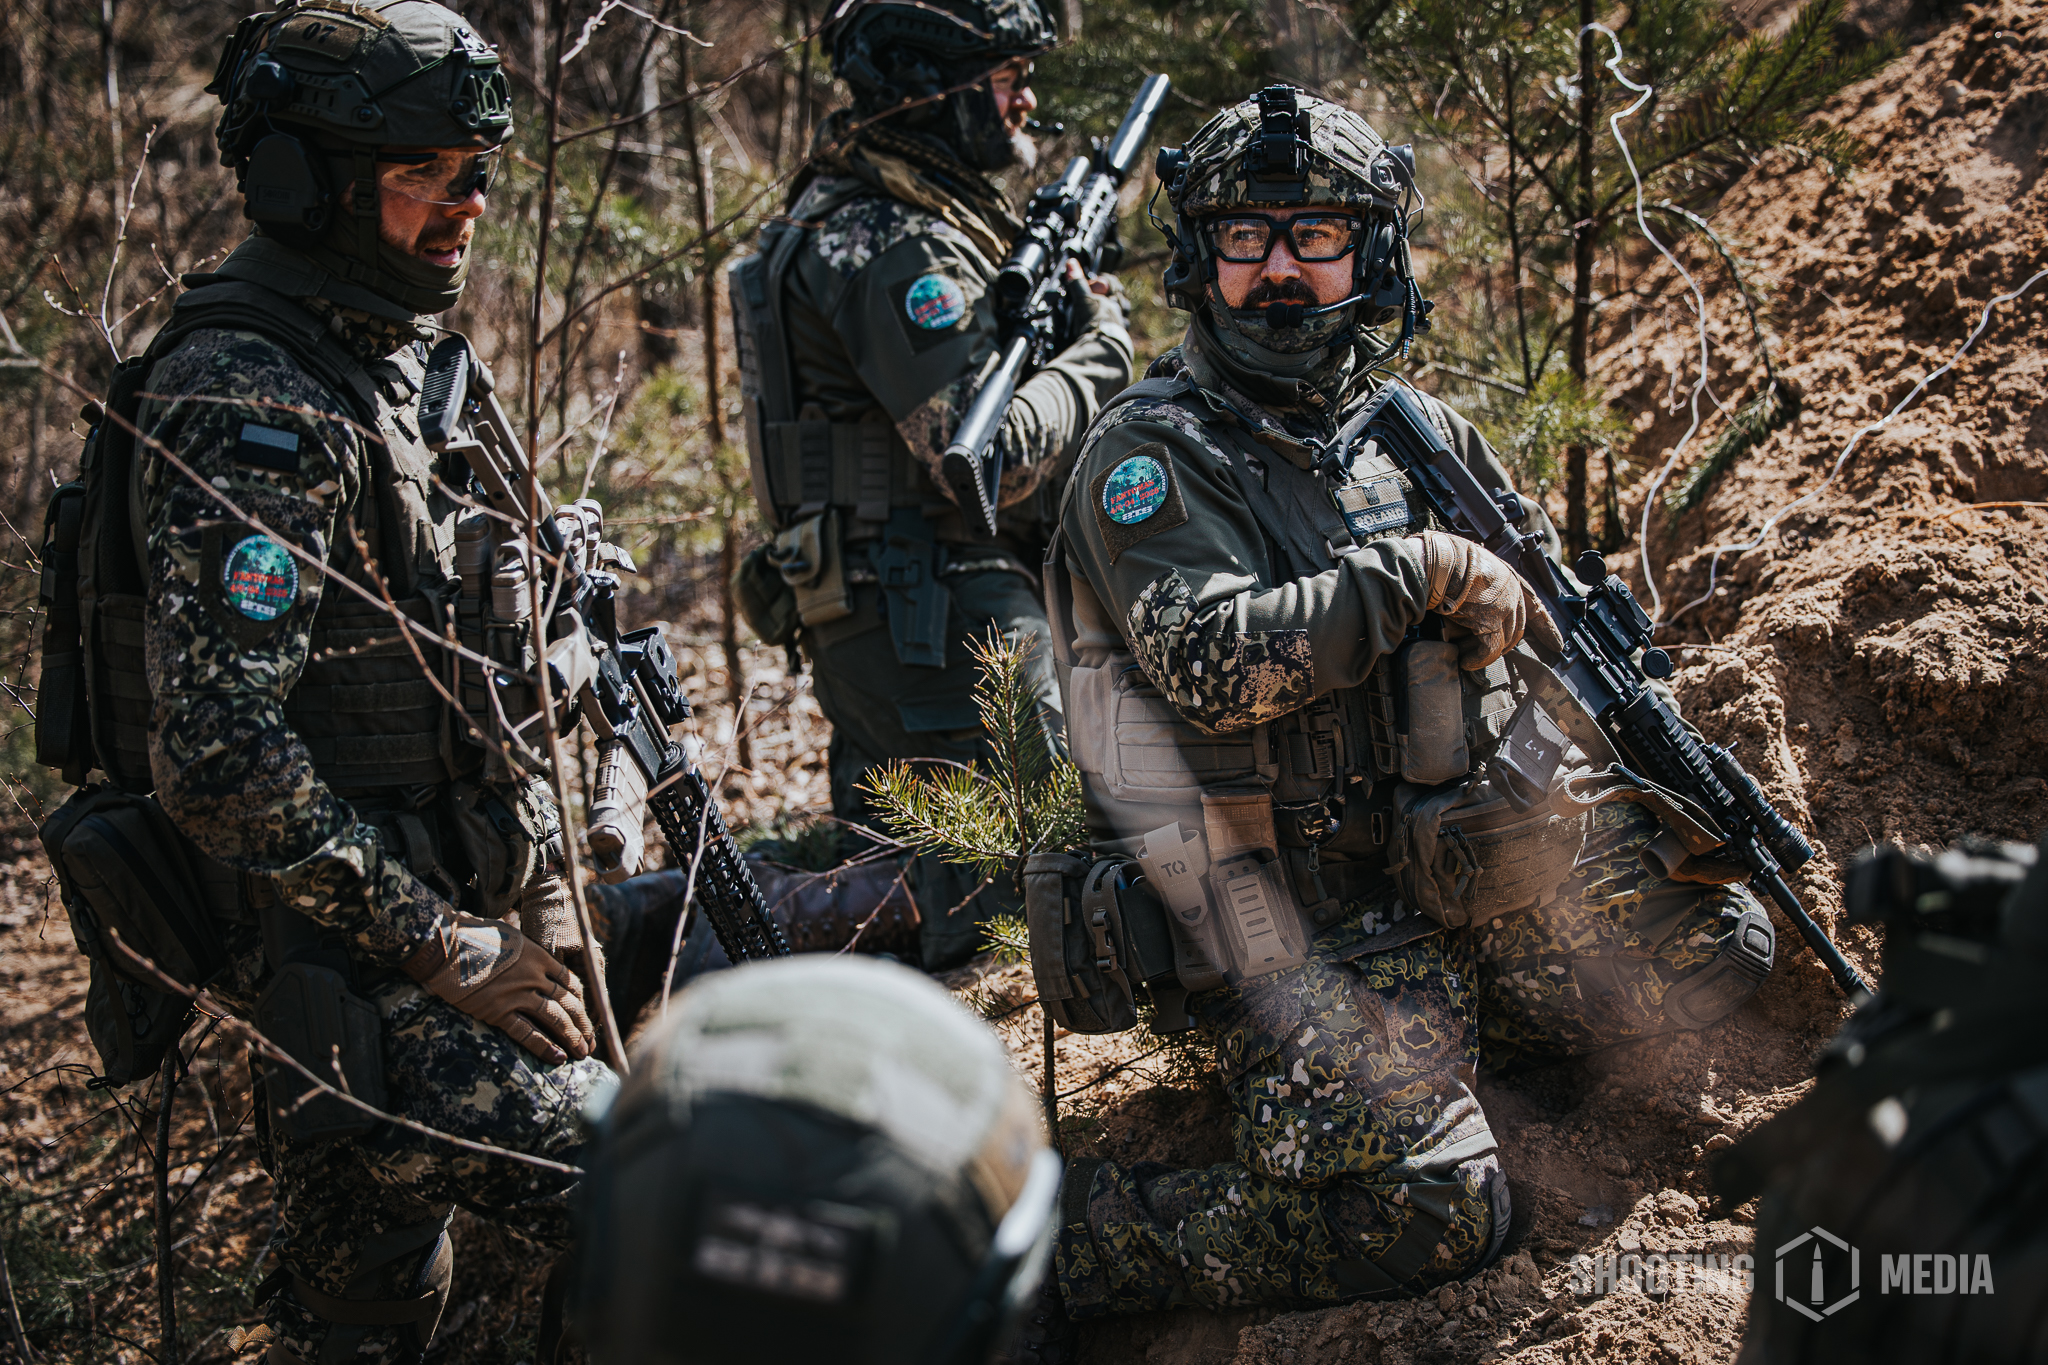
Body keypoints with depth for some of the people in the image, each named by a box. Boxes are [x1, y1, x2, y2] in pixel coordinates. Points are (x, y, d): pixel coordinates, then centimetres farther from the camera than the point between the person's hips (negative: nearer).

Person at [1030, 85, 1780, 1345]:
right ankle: (1054, 1241, -8)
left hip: (1487, 856, 7)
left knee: (1721, 950, 8)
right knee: (1434, 1216, -19)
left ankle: (1438, 1036, 20)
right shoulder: (1153, 458, -11)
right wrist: (1419, 570, -21)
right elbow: (1213, 662, -27)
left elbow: (1554, 611, 20)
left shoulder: (1416, 432, 9)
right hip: (1309, 921, -7)